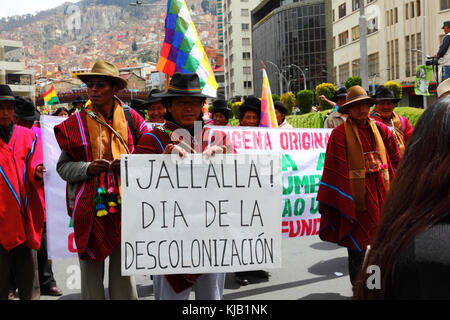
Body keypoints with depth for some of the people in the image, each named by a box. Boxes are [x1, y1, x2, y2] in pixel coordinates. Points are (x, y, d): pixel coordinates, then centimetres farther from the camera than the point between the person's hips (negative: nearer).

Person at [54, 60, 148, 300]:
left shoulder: (131, 119, 5)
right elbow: (62, 167, 3)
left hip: (124, 205, 1)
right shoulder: (75, 123, 3)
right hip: (89, 207, 0)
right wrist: (87, 169, -15)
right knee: (91, 273, 6)